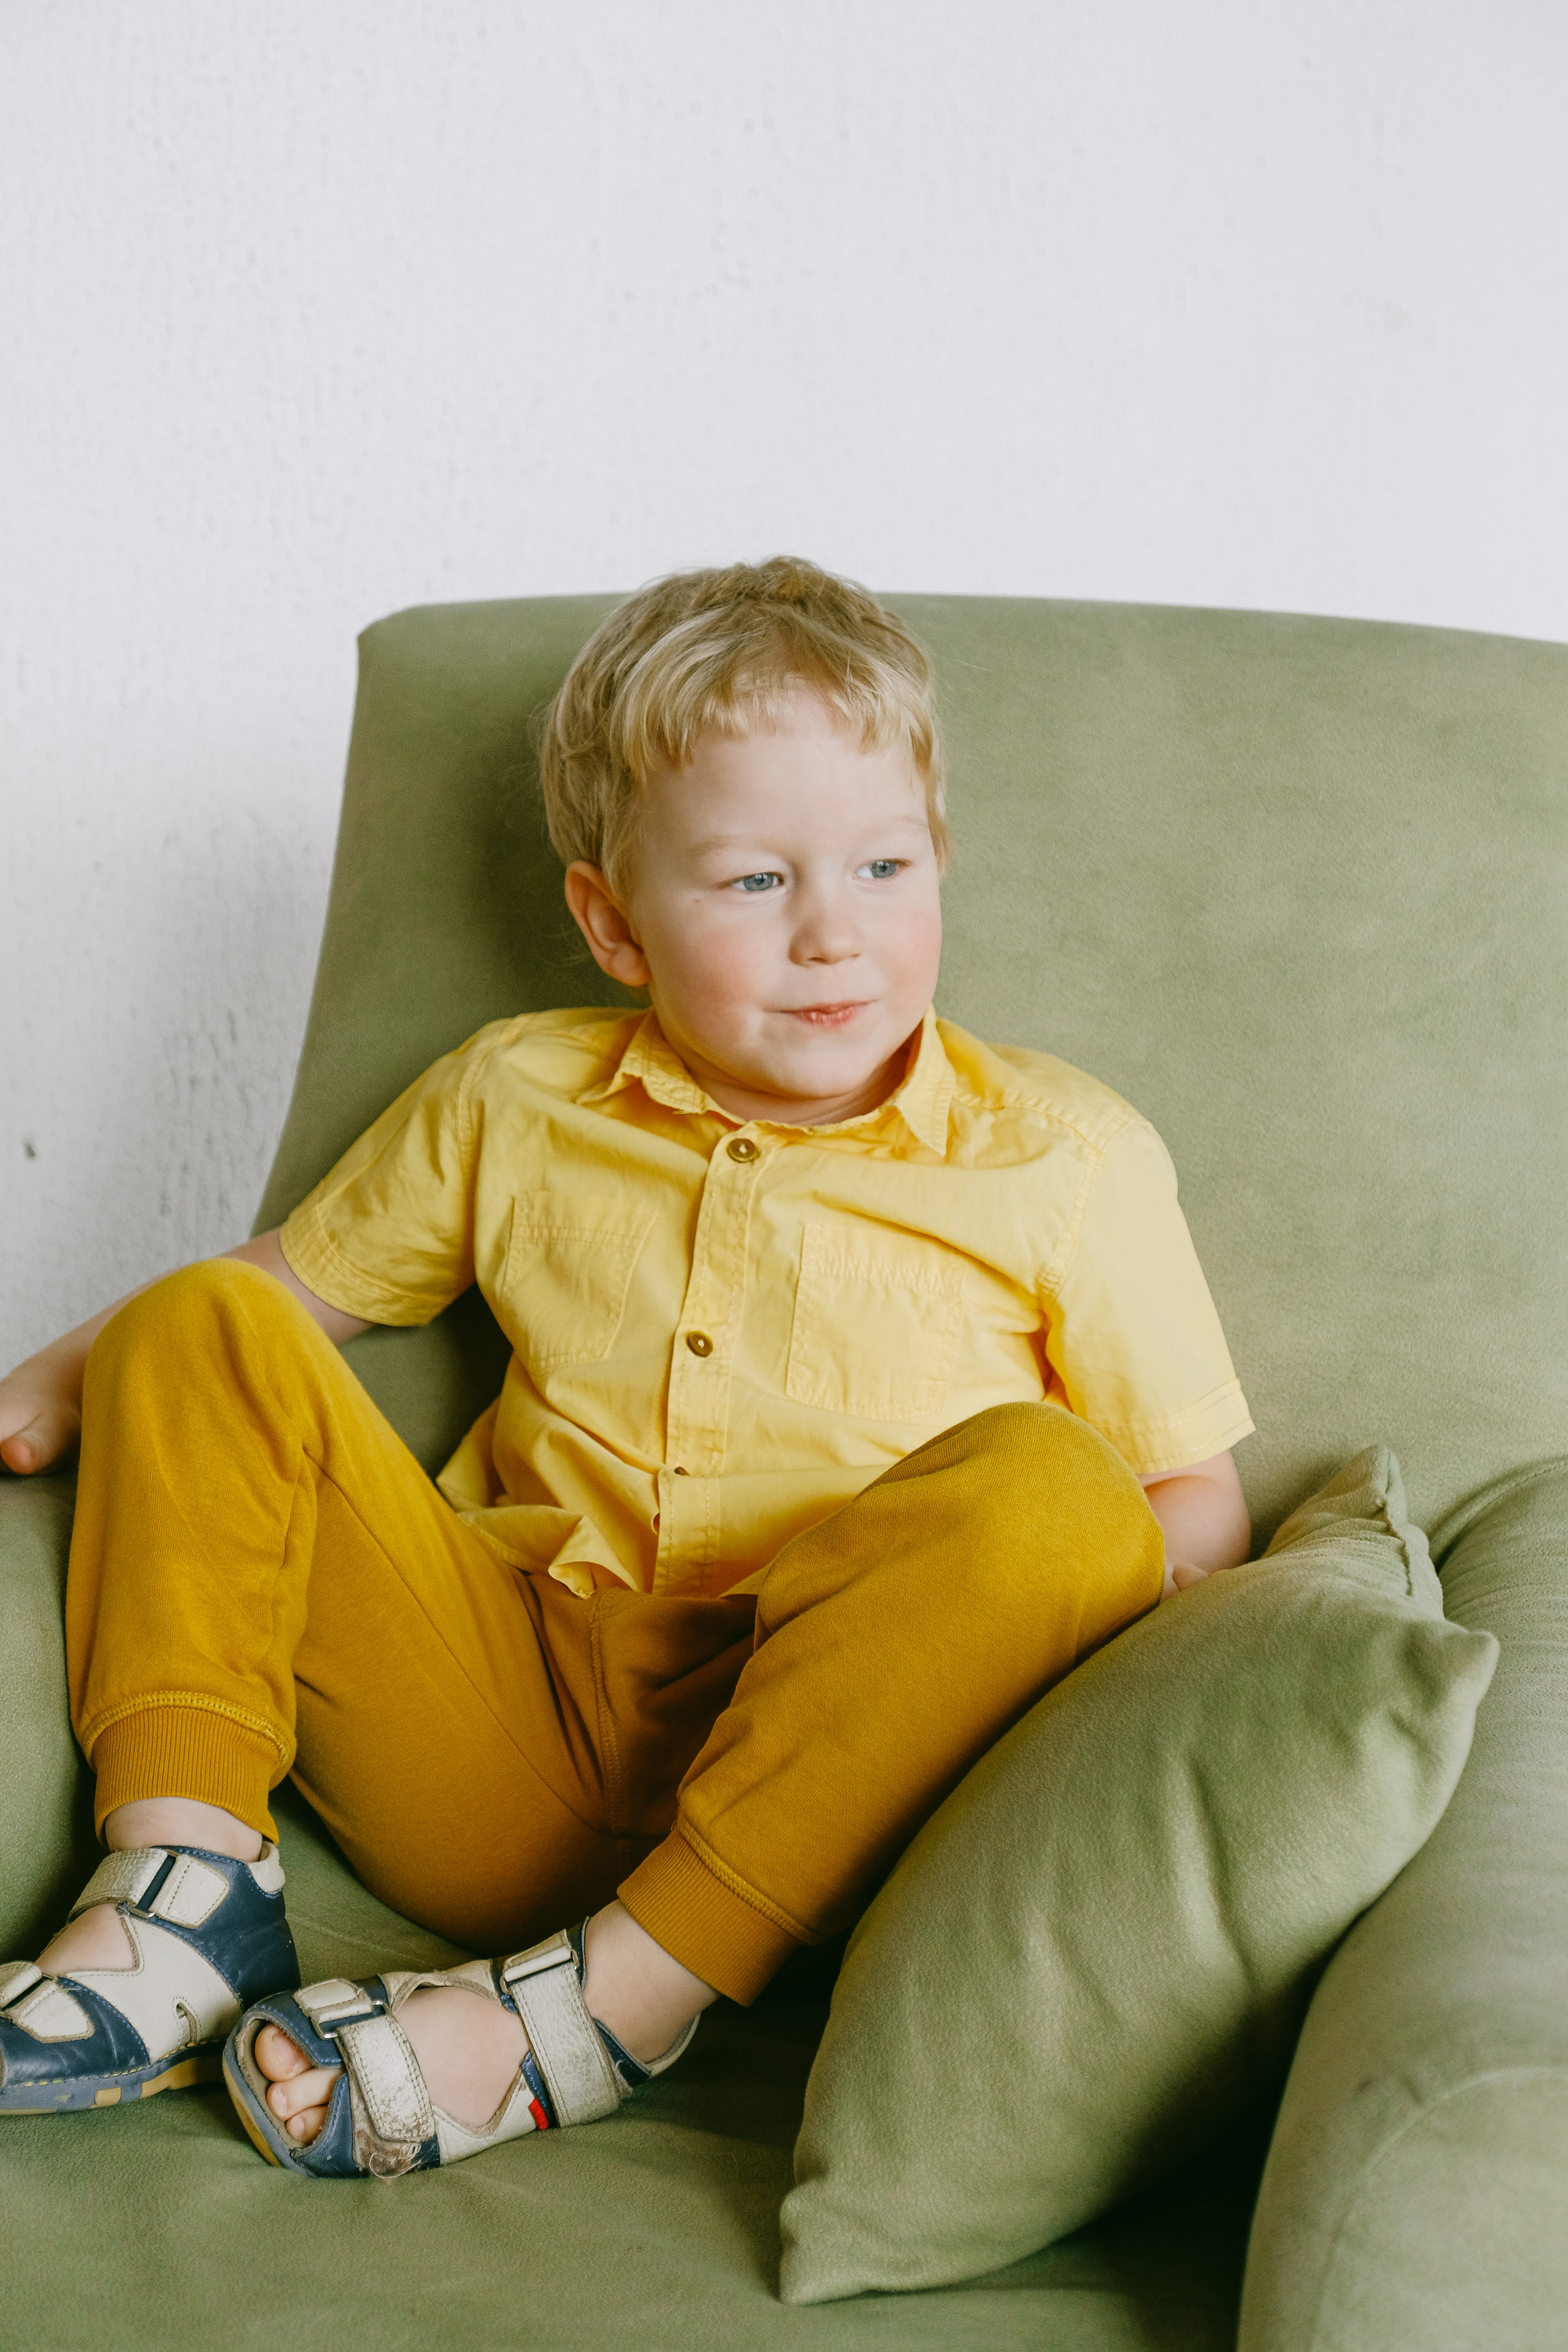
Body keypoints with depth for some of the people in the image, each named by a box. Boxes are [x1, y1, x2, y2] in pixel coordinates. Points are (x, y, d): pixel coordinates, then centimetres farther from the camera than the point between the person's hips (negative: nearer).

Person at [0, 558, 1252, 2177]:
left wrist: (1072, 1617, -14)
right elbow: (295, 1279, 26)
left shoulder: (1064, 1154, 6)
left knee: (1048, 1486, -31)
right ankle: (187, 1885, -17)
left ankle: (610, 1996, -28)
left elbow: (1200, 1501, 9)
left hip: (807, 1798, -2)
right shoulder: (513, 1102, 13)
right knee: (202, 1333, -2)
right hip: (511, 1729, 3)